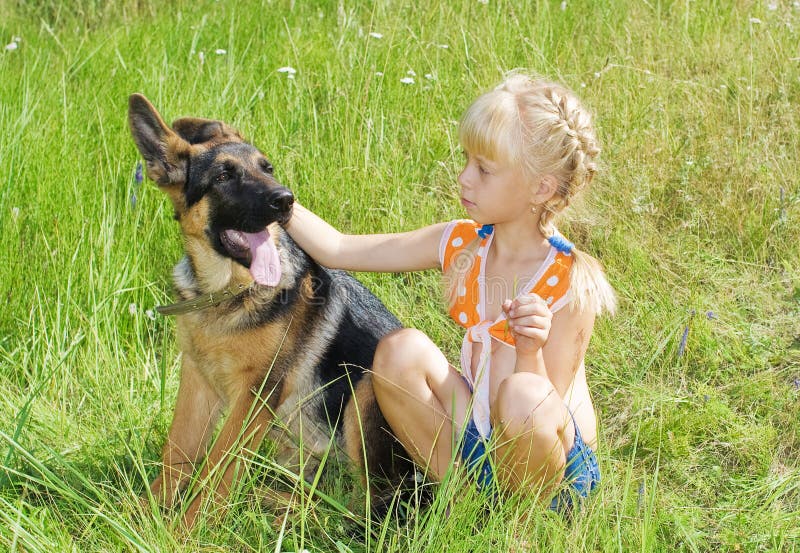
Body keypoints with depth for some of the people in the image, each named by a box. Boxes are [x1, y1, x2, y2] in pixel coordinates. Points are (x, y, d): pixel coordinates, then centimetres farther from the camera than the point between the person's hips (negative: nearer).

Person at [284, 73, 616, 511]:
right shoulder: (462, 244, -2)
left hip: (557, 463, -5)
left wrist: (530, 354, -38)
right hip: (474, 440, 5)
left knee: (522, 394, -37)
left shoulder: (571, 282, -19)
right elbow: (337, 250, 0)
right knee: (401, 350, -16)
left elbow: (543, 407, -20)